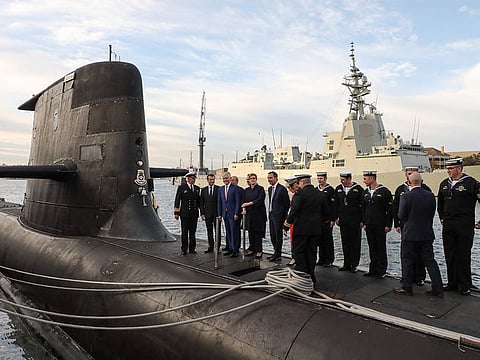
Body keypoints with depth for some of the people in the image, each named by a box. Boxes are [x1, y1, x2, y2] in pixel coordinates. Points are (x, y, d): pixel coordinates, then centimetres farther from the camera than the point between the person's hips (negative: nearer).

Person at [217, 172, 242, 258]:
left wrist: (236, 214, -13)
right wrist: (219, 214, 7)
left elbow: (238, 201, -8)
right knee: (228, 232, 10)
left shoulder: (235, 188, -6)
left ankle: (235, 250, 3)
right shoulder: (221, 189, 11)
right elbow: (219, 202, 13)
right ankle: (230, 249, 19)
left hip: (233, 214, -5)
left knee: (234, 232, -3)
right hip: (225, 214, 6)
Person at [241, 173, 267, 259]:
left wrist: (249, 203, -18)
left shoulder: (260, 189, -2)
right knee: (250, 233, 8)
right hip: (249, 214, 5)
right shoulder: (246, 190, 14)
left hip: (258, 214, -5)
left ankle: (259, 251, 4)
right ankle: (252, 249, 19)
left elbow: (260, 200, -14)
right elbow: (244, 201, 10)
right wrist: (244, 208, -9)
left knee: (258, 233, -3)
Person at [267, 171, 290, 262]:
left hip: (278, 216, -8)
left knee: (278, 235, 0)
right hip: (271, 215, 8)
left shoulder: (282, 189, -13)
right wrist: (270, 213, 12)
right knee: (272, 235, 13)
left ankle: (278, 254, 9)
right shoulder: (270, 189, 13)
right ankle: (276, 253, 25)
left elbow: (287, 204, -11)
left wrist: (284, 215, -8)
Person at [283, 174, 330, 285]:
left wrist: (288, 223, -9)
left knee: (298, 252, 3)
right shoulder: (320, 194, 9)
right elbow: (326, 213, 14)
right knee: (311, 253, 12)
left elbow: (294, 210, -18)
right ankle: (311, 278, 18)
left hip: (301, 228, -6)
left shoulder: (300, 193, -11)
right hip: (315, 229, 6)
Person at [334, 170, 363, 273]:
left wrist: (362, 220, -8)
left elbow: (362, 205, -5)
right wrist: (336, 218, 7)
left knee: (355, 243, 4)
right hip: (343, 221, 4)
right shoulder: (338, 189, 7)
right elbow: (336, 204, 13)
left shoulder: (358, 189, -6)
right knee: (345, 243, 10)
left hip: (355, 221, -4)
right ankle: (347, 264, 19)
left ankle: (354, 265, 13)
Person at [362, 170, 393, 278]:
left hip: (380, 226, -5)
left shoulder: (384, 191, -8)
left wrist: (388, 225, -11)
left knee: (381, 248, 3)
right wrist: (364, 222, 11)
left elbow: (390, 210, -8)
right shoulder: (365, 192, 10)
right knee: (372, 248, 11)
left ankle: (381, 271, 12)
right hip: (369, 226, 5)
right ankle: (373, 269, 20)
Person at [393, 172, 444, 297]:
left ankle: (407, 288, 15)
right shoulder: (430, 195, 0)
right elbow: (432, 213, 7)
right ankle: (438, 288, 15)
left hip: (410, 234, -5)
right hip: (427, 234, 5)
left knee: (407, 261, 7)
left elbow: (401, 215, -11)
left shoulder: (406, 196, -15)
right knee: (430, 261, 12)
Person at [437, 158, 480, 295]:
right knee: (450, 255, 11)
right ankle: (452, 283, 23)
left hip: (465, 227, -5)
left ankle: (465, 285, 16)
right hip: (448, 226, 6)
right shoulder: (444, 184, 9)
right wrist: (442, 218, 19)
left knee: (464, 256, 3)